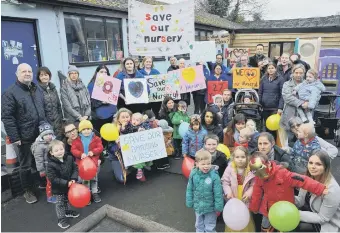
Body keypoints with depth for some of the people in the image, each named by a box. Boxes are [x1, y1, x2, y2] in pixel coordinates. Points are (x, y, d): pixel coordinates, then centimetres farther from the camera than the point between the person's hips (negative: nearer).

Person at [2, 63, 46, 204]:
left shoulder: (37, 90, 11)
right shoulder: (10, 93, -10)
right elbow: (7, 117, -15)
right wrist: (14, 137, -19)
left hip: (41, 135, 6)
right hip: (25, 137, -6)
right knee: (26, 165, 10)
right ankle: (27, 191, 27)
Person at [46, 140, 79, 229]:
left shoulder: (69, 158, -12)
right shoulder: (51, 165, -26)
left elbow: (75, 169, -5)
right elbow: (53, 178, -26)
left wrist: (73, 179, -20)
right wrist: (66, 183, -29)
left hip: (69, 185, 5)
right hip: (58, 188, -5)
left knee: (68, 199, 26)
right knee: (60, 203, 11)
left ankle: (68, 211, 49)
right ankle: (61, 219, 28)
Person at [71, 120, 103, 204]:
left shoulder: (96, 139, -3)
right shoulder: (77, 140, -2)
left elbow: (100, 148, -9)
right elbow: (73, 150, -9)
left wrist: (93, 152, -27)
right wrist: (81, 154, -26)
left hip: (94, 161, 1)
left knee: (94, 177, 15)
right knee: (84, 178, 9)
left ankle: (95, 192, 32)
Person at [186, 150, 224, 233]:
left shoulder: (214, 176, -25)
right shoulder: (193, 174, -15)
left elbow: (218, 193, -17)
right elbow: (189, 190, -3)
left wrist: (218, 207, -11)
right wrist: (189, 203, 2)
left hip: (210, 207, -3)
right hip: (198, 206, 3)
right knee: (199, 225, 27)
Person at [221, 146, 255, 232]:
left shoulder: (251, 170, -14)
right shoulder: (230, 168, -13)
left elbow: (253, 185, -8)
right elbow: (224, 182, -9)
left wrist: (249, 193, -20)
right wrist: (228, 192, -21)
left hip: (245, 200, 0)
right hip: (233, 200, 0)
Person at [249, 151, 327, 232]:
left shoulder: (282, 173, -28)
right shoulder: (258, 178, -10)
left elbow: (302, 180, -33)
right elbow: (256, 194, 2)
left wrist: (320, 189, -41)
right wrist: (253, 208, 11)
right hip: (267, 211, 4)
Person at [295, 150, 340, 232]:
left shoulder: (332, 190, -30)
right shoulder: (309, 178, -11)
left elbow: (322, 218, -22)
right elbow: (301, 201, -4)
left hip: (328, 224, -6)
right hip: (313, 211, 6)